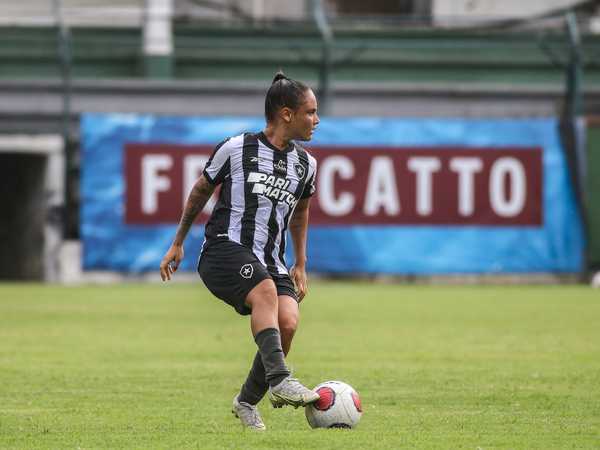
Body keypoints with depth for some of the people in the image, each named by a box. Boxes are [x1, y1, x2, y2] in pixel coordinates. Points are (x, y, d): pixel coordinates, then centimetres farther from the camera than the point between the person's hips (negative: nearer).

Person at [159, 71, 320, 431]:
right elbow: (201, 191, 13)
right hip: (225, 250, -5)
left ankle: (247, 401, -2)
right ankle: (279, 380, -49)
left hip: (270, 261, 5)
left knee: (288, 321, -23)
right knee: (266, 290, -37)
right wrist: (178, 244, 19)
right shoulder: (236, 149, -2)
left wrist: (301, 266, 27)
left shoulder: (306, 165, 11)